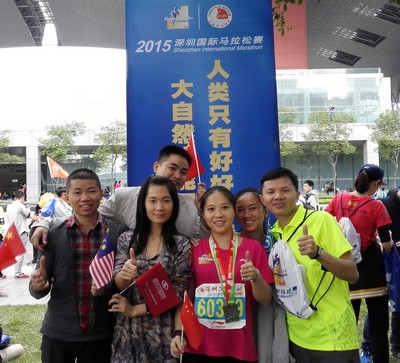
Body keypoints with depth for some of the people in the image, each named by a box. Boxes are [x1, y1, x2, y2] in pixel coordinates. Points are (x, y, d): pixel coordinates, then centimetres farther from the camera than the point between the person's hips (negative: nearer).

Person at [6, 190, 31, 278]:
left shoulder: (9, 206, 9)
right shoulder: (20, 205, -14)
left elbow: (8, 219, 16)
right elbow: (28, 214, -3)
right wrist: (28, 208, 14)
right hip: (21, 231, -8)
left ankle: (18, 271, 18)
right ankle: (18, 273, -5)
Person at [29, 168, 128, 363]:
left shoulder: (119, 232, -5)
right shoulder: (53, 235, -4)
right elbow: (38, 290, -1)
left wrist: (109, 285, -19)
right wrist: (38, 285, -22)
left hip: (101, 334, 0)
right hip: (58, 333, 1)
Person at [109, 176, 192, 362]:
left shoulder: (182, 244, -7)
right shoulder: (126, 239, 0)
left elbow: (177, 293, -8)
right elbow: (118, 283, -4)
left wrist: (135, 310, -10)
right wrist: (125, 274, -26)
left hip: (162, 331, -2)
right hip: (127, 329, 2)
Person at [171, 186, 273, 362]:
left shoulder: (253, 247, -2)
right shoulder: (195, 249, 0)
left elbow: (265, 299, 1)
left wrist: (255, 277, -18)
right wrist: (179, 333, -8)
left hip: (239, 348, 0)